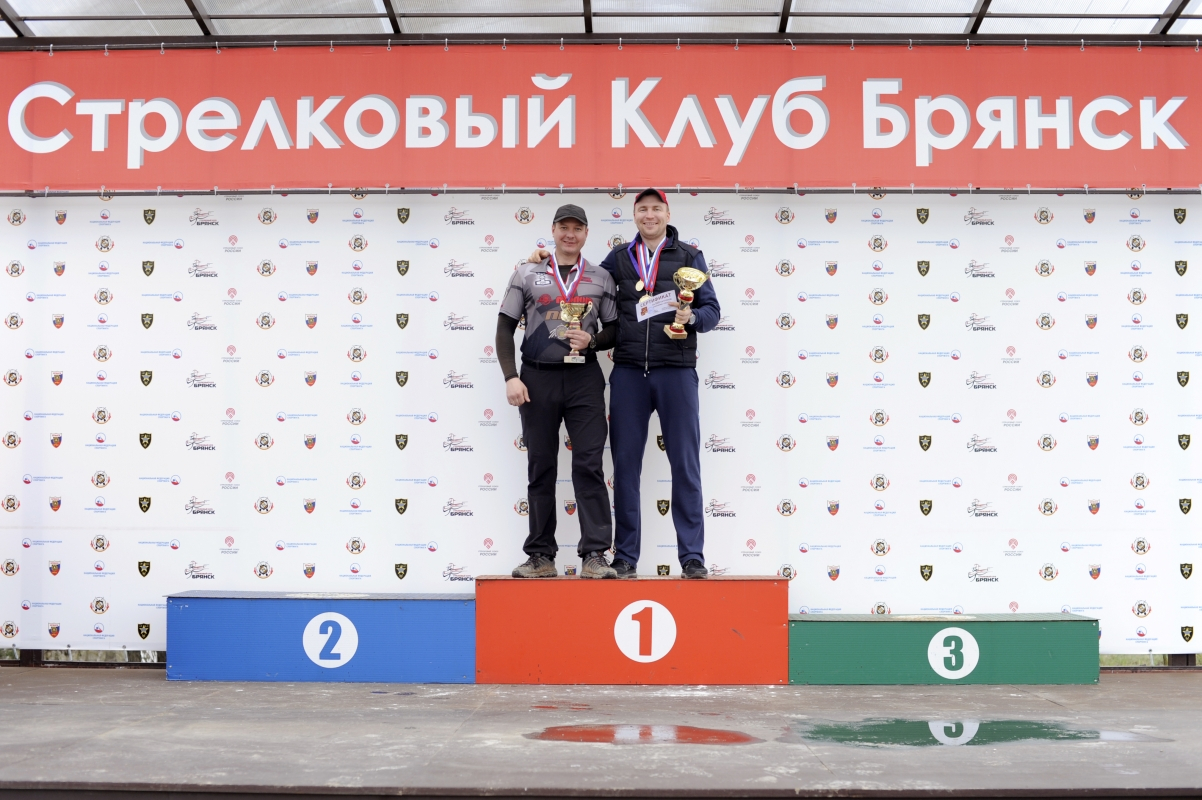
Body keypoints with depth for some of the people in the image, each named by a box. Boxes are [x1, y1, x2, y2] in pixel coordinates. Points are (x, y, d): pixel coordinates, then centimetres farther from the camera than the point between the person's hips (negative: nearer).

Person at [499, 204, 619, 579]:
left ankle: (594, 555, -5)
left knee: (589, 466, -6)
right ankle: (541, 556, 13)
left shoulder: (600, 278, 7)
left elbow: (614, 330, 10)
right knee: (541, 468, 6)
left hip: (584, 379, 0)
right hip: (537, 378, 0)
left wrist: (591, 341, -11)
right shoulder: (527, 274, 6)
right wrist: (510, 377, -6)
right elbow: (505, 328, 4)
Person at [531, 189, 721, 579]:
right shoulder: (620, 257, 13)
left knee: (685, 465, 0)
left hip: (675, 370, -2)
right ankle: (625, 557, 12)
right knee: (625, 465, 4)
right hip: (628, 371, 2)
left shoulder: (689, 256, 6)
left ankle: (692, 557, 6)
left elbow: (712, 309, 4)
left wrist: (691, 317, -18)